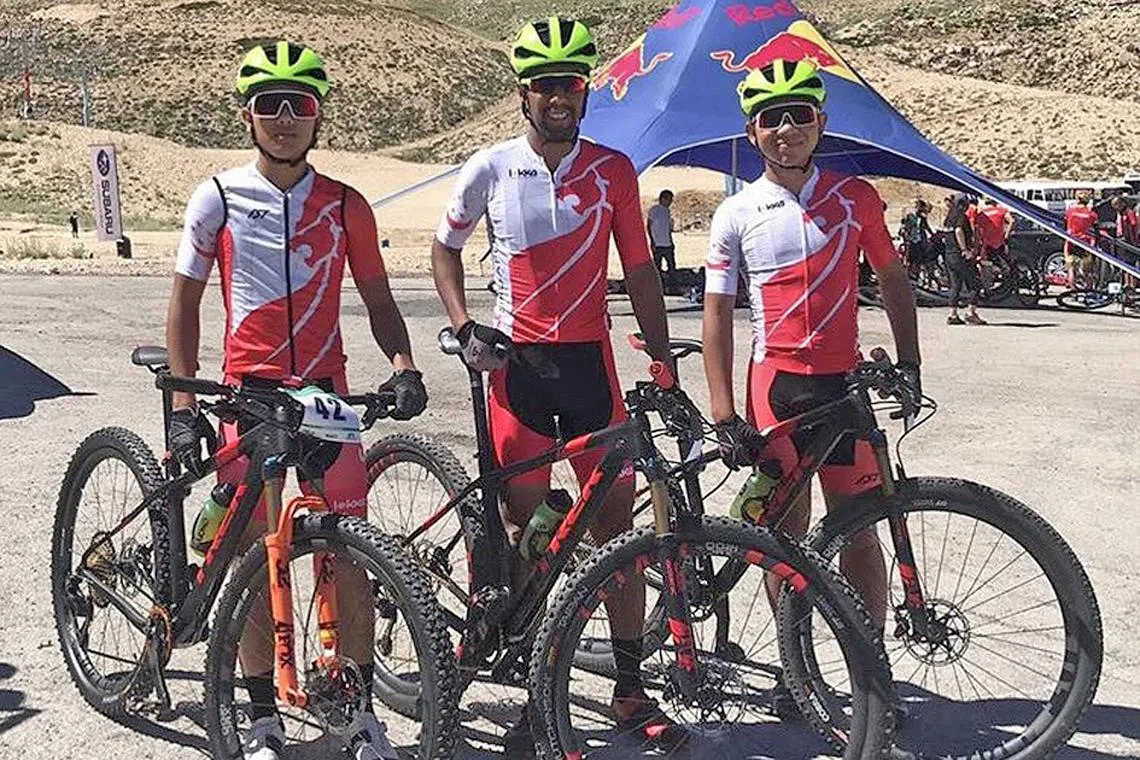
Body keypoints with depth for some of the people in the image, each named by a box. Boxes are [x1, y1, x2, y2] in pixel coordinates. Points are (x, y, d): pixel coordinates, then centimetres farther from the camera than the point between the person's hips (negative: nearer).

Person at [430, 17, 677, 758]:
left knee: (618, 524, 3)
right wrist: (466, 327, -2)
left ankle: (631, 687, 17)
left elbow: (640, 271, 4)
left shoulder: (612, 169, 2)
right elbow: (446, 248, 13)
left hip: (590, 361, 1)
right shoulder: (490, 169, 0)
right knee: (526, 530, 5)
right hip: (518, 363, -1)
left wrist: (665, 368, 1)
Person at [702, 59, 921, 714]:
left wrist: (909, 364, 4)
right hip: (775, 384, 0)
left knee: (857, 529, 3)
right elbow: (718, 315, -1)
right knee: (785, 530, 6)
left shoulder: (855, 197, 3)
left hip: (844, 383, 0)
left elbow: (893, 278, 13)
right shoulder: (736, 215, 0)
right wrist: (725, 418, -8)